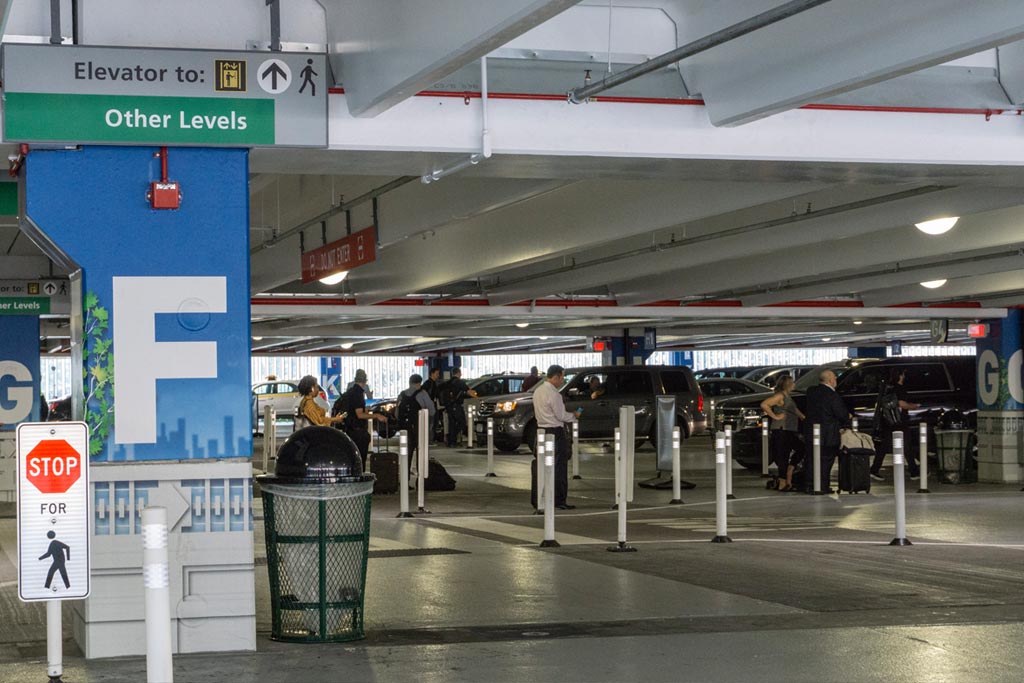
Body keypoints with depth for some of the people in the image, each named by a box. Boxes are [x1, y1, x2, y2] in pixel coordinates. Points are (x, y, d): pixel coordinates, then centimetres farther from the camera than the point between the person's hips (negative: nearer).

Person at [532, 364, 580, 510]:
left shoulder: (538, 391, 11)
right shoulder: (554, 394, -16)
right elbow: (561, 416, -14)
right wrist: (574, 416, 3)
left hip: (541, 429, 8)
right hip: (555, 432, -8)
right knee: (558, 468, -1)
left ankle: (536, 500, 11)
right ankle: (559, 501, 2)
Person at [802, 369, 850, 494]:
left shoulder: (811, 391, 2)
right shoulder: (833, 396, -18)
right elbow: (842, 415, -14)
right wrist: (848, 418, 10)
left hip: (810, 433, 6)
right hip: (827, 435, -6)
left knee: (810, 460, 12)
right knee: (825, 460, 4)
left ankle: (809, 486, 14)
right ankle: (822, 487, 5)